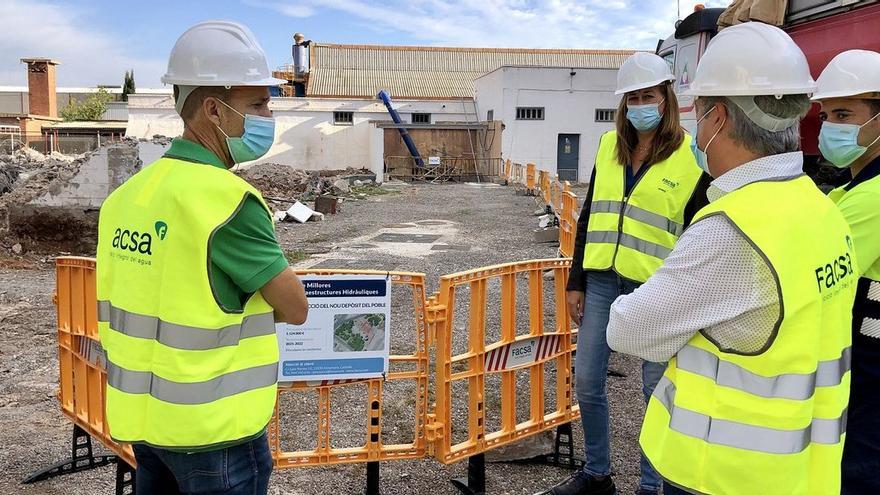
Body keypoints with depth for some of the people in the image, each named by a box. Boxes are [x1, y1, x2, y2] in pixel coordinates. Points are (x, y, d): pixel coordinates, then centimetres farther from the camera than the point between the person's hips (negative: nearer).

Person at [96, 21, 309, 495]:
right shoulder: (227, 198, -21)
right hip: (213, 430, -7)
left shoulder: (127, 194, 3)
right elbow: (295, 309, -13)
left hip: (142, 418, 7)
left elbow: (121, 310, 11)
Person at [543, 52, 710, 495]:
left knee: (657, 391, 7)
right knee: (586, 383, 9)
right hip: (601, 282, 5)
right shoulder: (608, 146, 9)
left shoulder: (691, 157, -4)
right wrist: (576, 282, 9)